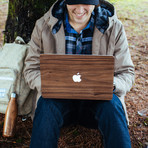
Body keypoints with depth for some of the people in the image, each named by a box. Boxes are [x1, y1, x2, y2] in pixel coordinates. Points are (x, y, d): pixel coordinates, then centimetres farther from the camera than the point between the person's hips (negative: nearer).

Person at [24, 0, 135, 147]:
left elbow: (127, 72, 2)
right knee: (46, 104, -31)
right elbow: (31, 69, 2)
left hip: (97, 99, 0)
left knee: (111, 104, -31)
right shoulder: (43, 26, -2)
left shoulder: (114, 28, -2)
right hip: (58, 98, 0)